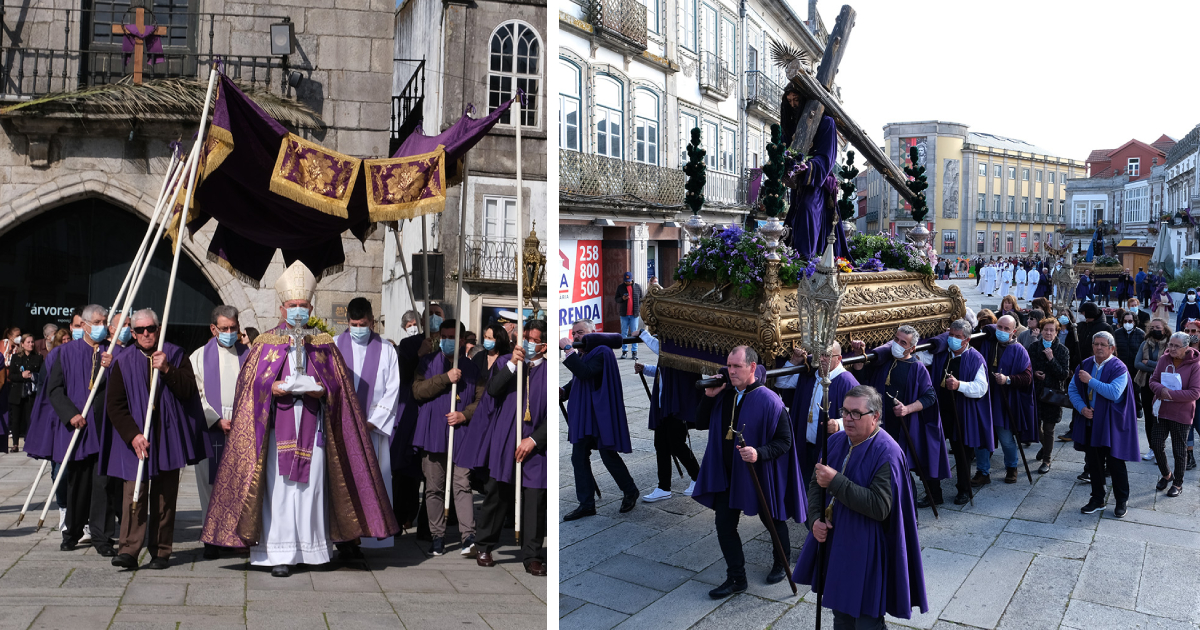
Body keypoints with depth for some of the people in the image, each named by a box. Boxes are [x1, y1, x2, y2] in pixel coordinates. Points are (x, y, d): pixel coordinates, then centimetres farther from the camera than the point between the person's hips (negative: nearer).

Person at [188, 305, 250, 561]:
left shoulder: (249, 355, 13)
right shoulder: (200, 356, 11)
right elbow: (196, 395, 4)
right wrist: (218, 420, -8)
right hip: (212, 429, 0)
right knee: (212, 483, 0)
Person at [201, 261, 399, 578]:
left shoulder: (324, 344, 9)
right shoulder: (266, 343, 7)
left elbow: (337, 386, 7)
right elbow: (251, 383, 2)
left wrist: (318, 390, -13)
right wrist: (277, 389, -15)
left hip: (312, 427, 1)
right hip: (278, 426, -1)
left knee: (311, 485, 1)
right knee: (279, 486, -3)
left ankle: (312, 547, 12)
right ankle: (280, 553, 2)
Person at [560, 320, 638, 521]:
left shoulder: (602, 351, -12)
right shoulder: (580, 355, 12)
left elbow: (585, 373, -26)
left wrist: (569, 350, -23)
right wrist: (563, 391, -2)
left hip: (600, 413, -8)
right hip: (582, 414, 8)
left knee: (608, 455, -1)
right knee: (579, 458, 5)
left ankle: (630, 491, 22)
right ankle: (586, 504, 13)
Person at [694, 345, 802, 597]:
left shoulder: (769, 401, -20)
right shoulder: (724, 393, -2)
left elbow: (784, 441, -17)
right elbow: (701, 421, 8)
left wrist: (759, 453, -33)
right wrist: (709, 397, -9)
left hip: (759, 475, -5)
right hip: (726, 474, 5)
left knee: (772, 522, 18)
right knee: (724, 525, 4)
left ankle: (782, 563, 45)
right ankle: (736, 578, 19)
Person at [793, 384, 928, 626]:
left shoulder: (887, 453, -19)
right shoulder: (835, 441, 2)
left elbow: (880, 507, -26)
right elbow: (815, 484, 10)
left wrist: (836, 482, -28)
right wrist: (815, 519, -7)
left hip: (866, 554, -6)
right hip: (833, 544, 6)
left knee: (866, 620, 7)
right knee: (841, 617, 20)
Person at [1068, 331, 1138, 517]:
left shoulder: (1118, 368, -11)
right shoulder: (1085, 365, 5)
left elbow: (1114, 392, -26)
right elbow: (1072, 389, 8)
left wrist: (1090, 380, -23)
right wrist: (1082, 408, -7)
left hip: (1111, 424, -5)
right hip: (1090, 422, 5)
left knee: (1115, 464, 3)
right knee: (1093, 463, 12)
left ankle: (1122, 501, 21)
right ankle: (1097, 500, 25)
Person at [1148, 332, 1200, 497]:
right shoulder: (1164, 359, -1)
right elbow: (1153, 381, 3)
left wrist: (1171, 394, -23)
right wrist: (1161, 390, -19)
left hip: (1181, 414, -4)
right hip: (1162, 410, 4)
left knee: (1179, 450, 6)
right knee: (1156, 444, 6)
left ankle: (1178, 483, 24)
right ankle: (1166, 475, 31)